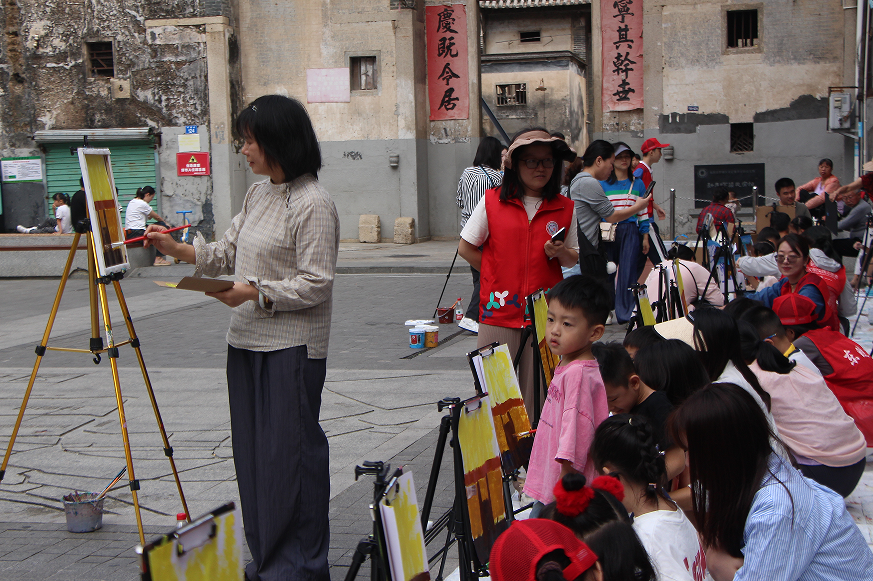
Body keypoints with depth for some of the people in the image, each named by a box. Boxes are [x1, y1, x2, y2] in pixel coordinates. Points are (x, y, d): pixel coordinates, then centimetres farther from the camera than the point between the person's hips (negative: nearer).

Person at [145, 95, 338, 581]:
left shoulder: (314, 203, -14)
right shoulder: (258, 194, 14)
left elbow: (316, 283, -18)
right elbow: (230, 252, 19)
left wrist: (256, 293, -21)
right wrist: (177, 249, 9)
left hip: (292, 348, -9)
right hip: (247, 340, 9)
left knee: (290, 451, -2)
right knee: (253, 450, 13)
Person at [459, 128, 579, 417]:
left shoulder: (564, 208, 6)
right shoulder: (492, 201, 1)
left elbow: (572, 259, 13)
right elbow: (466, 248, 7)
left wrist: (559, 253, -9)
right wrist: (499, 279, 4)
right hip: (499, 310, -1)